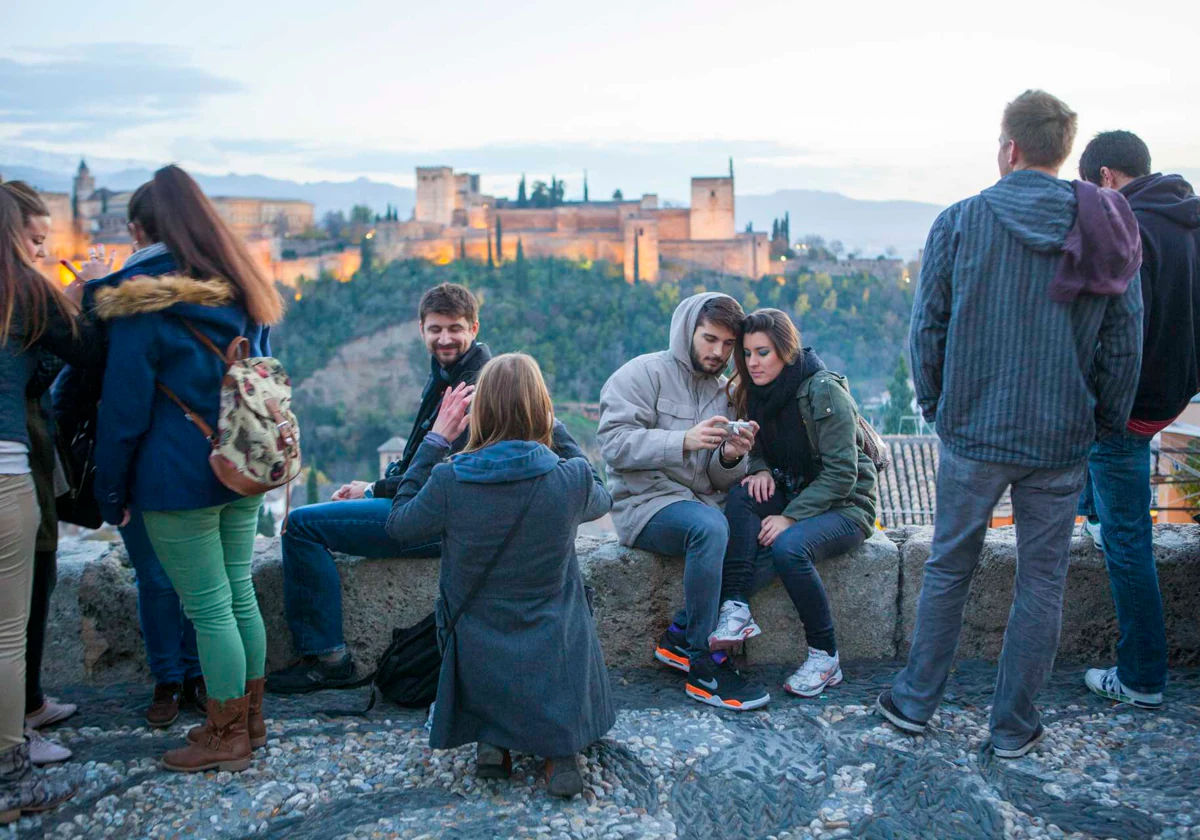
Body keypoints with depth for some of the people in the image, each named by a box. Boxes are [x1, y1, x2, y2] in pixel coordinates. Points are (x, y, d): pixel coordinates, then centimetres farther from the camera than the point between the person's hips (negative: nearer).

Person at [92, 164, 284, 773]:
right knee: (239, 594, 15)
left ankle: (227, 738, 15)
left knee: (209, 608, 2)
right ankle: (249, 719, 27)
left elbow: (123, 409, -10)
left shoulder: (143, 306, -13)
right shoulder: (244, 295, 7)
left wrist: (111, 492, -1)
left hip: (178, 481, -7)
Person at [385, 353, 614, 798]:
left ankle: (492, 738, 11)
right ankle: (559, 745, 5)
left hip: (481, 674, 1)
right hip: (557, 670, 0)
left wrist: (435, 439, 5)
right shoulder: (571, 479, -14)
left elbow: (399, 525, 6)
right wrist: (553, 429, 13)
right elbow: (601, 498, 13)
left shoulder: (449, 480, -16)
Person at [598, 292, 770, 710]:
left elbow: (721, 481, 13)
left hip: (701, 501, 6)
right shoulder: (644, 373, -2)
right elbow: (615, 443, -16)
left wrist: (732, 458, -11)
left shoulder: (723, 392, 17)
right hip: (645, 501, -6)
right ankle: (703, 665, -24)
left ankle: (680, 636, -15)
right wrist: (684, 441, -26)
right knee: (709, 525, -35)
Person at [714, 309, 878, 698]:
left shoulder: (824, 390, -17)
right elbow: (757, 450, 12)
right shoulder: (757, 392, 4)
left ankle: (825, 657, -16)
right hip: (792, 496, 6)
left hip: (844, 506, -6)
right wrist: (760, 469, -13)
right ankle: (736, 609, -29)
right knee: (742, 494, -24)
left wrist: (790, 518, -25)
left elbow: (841, 473, -19)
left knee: (787, 546, -33)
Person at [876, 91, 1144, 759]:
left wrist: (937, 406, 9)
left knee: (949, 569, 15)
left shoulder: (959, 222, -7)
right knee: (1043, 583, 12)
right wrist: (1106, 424, 13)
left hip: (974, 433, -1)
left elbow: (927, 329, -5)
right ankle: (1015, 727, 23)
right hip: (1062, 441, 1)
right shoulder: (1108, 228, -1)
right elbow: (1125, 344, 1)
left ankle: (916, 701, 27)